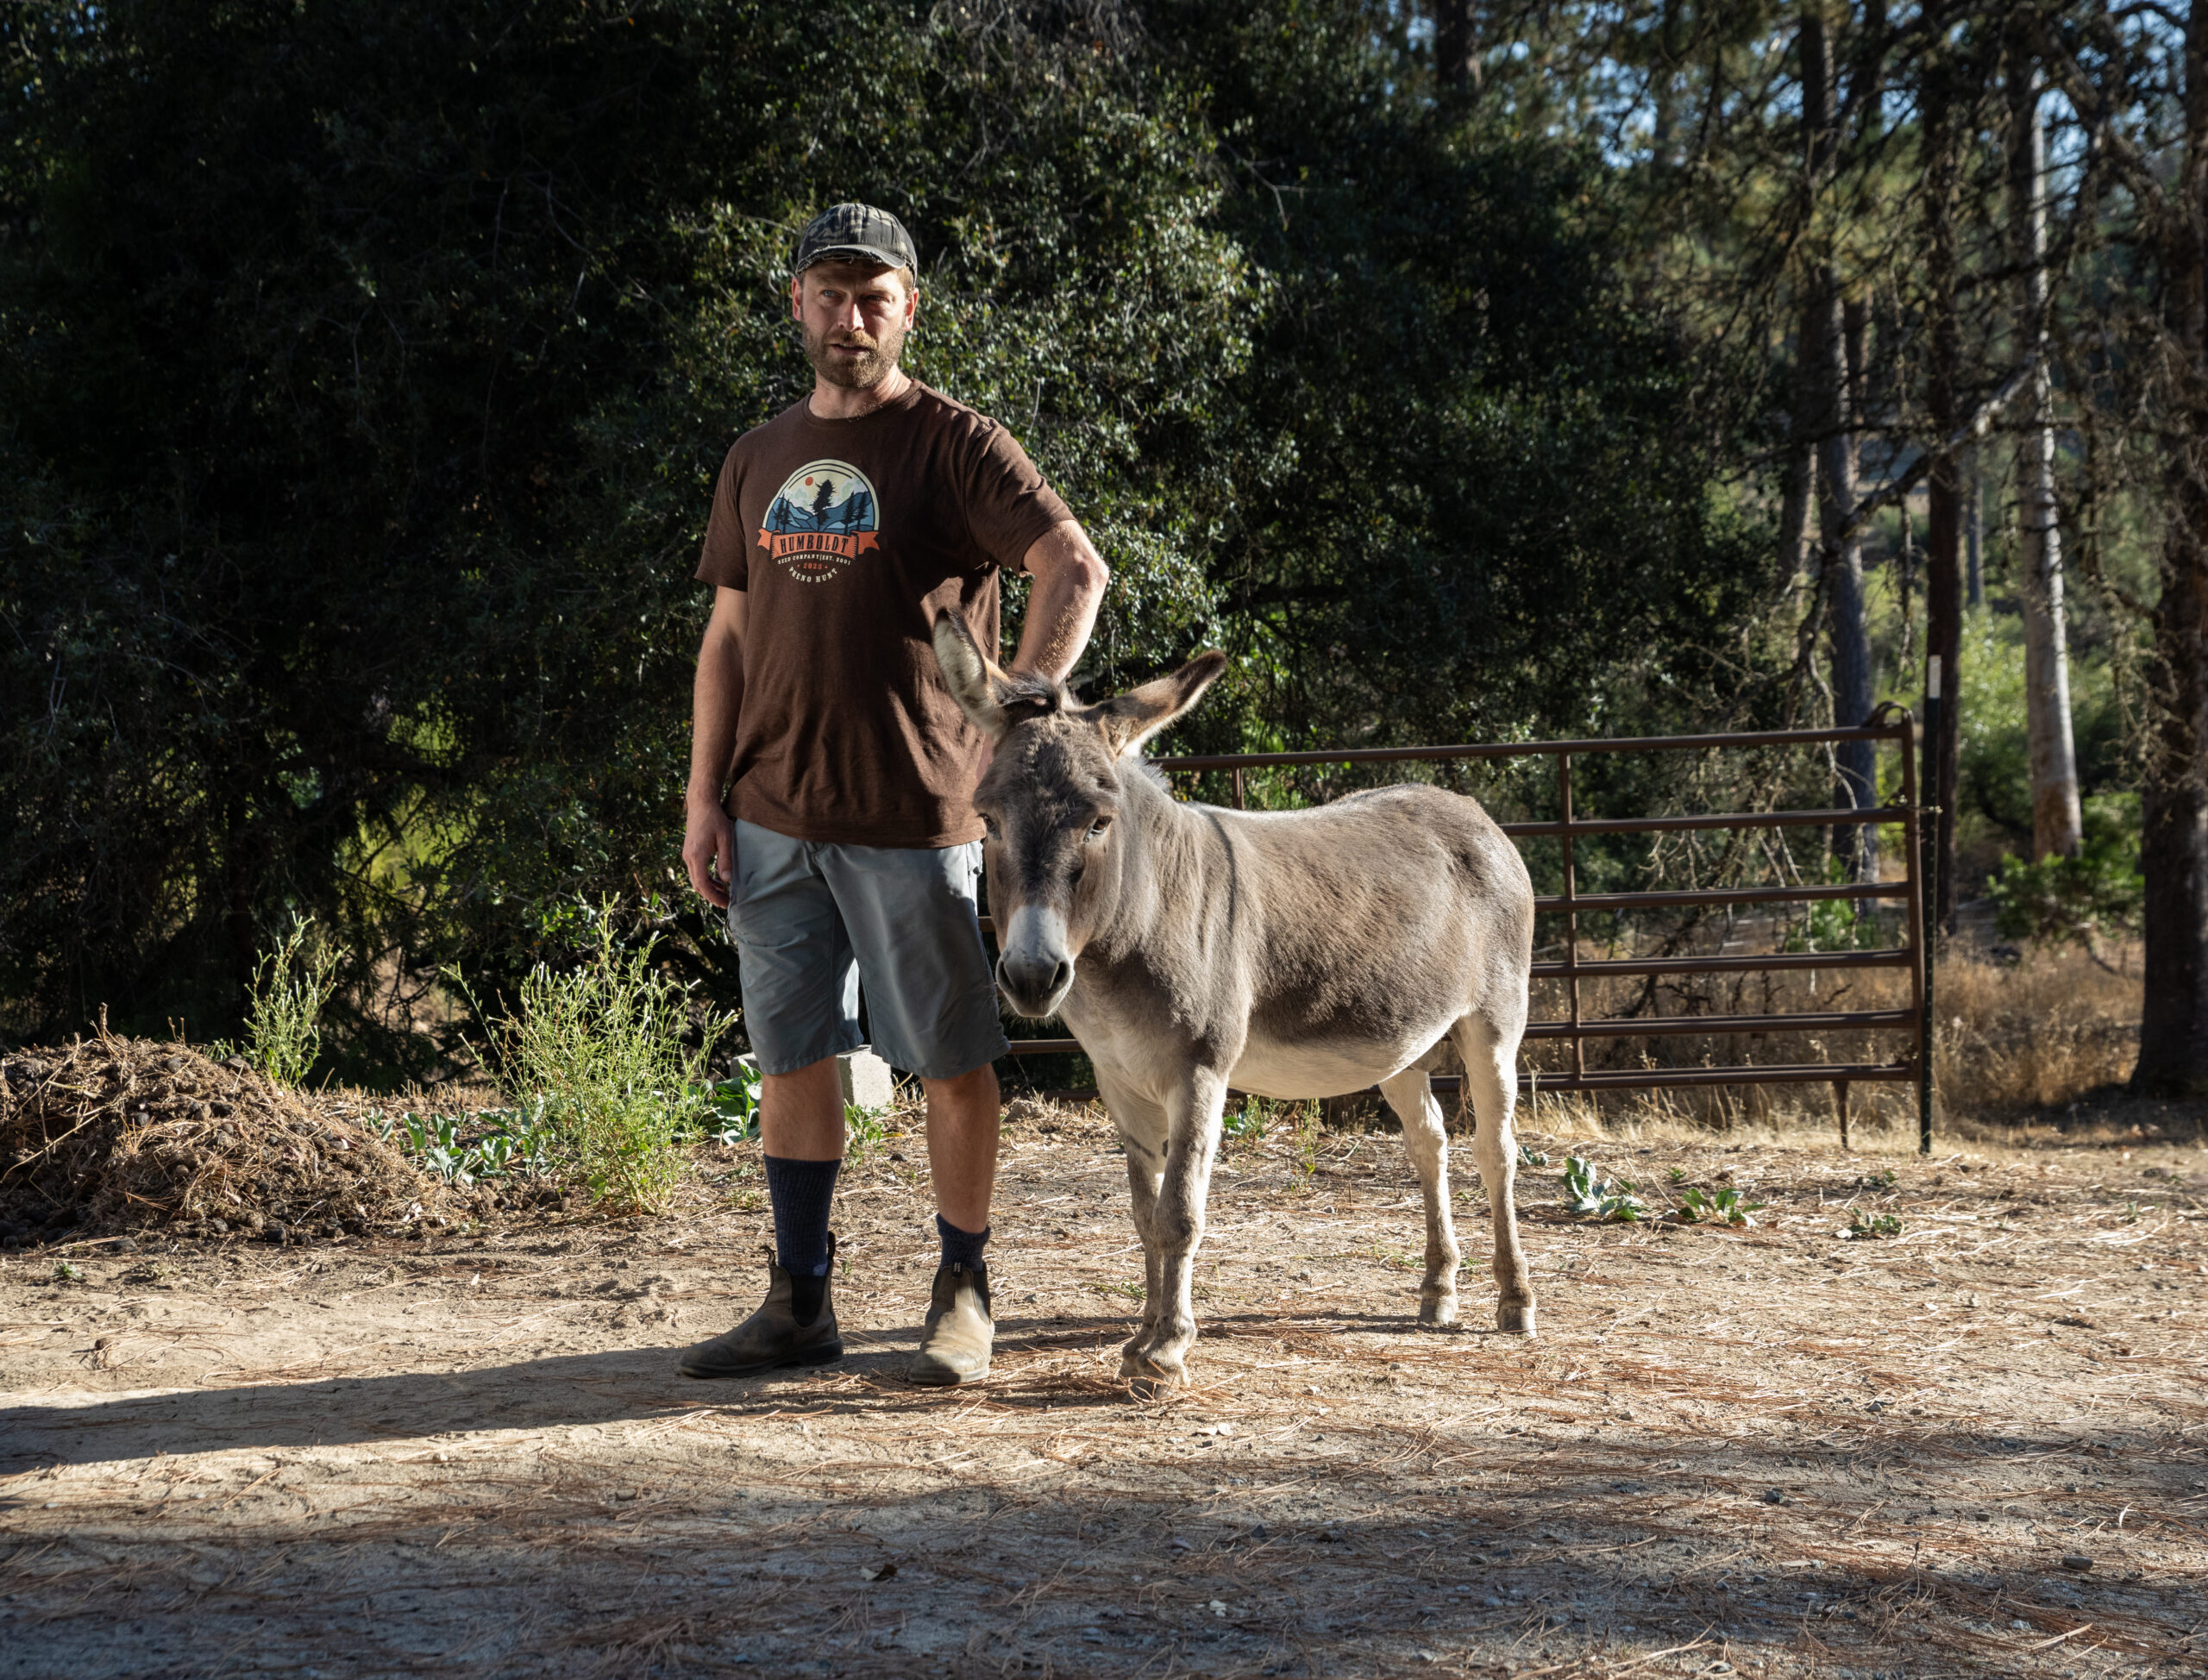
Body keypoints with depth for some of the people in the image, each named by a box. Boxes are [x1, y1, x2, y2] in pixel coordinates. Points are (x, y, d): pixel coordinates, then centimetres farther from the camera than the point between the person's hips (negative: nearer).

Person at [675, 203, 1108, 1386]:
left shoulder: (954, 445, -3)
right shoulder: (759, 460, 14)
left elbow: (1075, 569, -13)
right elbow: (730, 635, 16)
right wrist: (705, 798, 8)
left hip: (911, 813, -5)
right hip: (773, 816, 5)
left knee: (951, 1062, 2)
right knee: (790, 1056, 8)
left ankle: (963, 1293, 15)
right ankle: (799, 1302, 17)